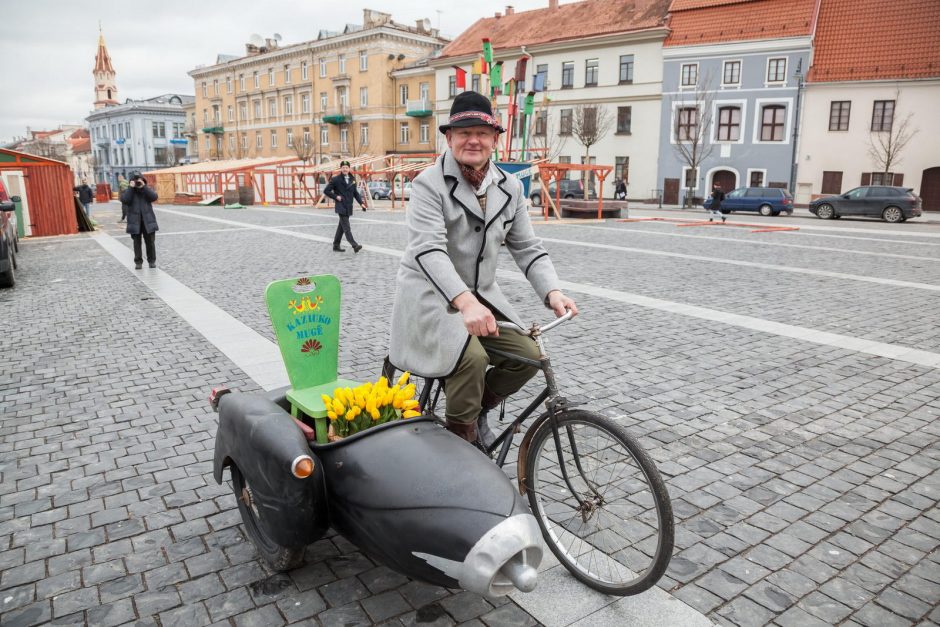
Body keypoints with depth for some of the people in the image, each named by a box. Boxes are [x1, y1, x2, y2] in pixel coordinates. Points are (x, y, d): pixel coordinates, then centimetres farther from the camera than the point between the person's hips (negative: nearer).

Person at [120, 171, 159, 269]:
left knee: (150, 241, 4)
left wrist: (144, 187, -16)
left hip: (148, 220, 0)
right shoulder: (128, 191, 5)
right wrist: (130, 187, -15)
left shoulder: (147, 189, 8)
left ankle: (152, 260, 16)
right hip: (135, 221, 0)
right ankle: (138, 262, 10)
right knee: (137, 242, 4)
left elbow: (154, 197, -12)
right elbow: (124, 200, -14)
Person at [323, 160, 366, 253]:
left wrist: (361, 203, 6)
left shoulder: (352, 179, 11)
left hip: (349, 207, 6)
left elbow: (355, 193, 17)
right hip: (341, 206, -6)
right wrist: (336, 197, -10)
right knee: (346, 227, -14)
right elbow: (326, 191, -2)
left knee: (342, 227, 12)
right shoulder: (335, 179, -5)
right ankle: (354, 245, -24)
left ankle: (336, 245, 21)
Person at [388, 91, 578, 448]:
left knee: (528, 355, -10)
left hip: (481, 295, 6)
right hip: (433, 295, -6)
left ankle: (477, 409, 17)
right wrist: (465, 301, -43)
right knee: (471, 357, -29)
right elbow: (429, 250, -27)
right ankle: (461, 440, -4)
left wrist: (552, 292, -15)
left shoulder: (510, 188, 6)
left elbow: (527, 248, 4)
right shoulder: (429, 184, -13)